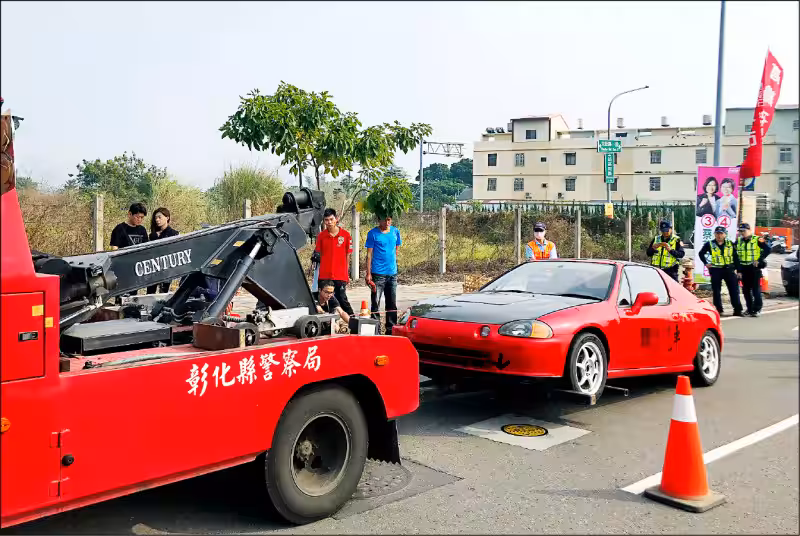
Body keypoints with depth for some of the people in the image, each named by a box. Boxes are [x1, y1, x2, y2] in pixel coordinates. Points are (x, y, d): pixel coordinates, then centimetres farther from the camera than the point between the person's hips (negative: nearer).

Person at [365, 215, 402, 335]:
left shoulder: (395, 231, 8)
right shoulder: (373, 233, -4)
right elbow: (369, 254, -5)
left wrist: (394, 265, 13)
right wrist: (368, 274, -9)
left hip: (392, 273, 4)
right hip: (378, 273, -4)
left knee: (392, 304, 11)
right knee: (375, 303, -2)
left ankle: (391, 329, 21)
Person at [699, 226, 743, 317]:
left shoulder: (730, 244, 4)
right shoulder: (710, 244, 0)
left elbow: (735, 257, 6)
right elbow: (701, 253, 13)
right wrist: (706, 263, 4)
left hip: (729, 269, 1)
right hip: (715, 270, -1)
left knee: (734, 290, 2)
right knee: (716, 291, 3)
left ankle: (737, 310, 8)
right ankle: (718, 310, 11)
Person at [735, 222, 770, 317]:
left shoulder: (757, 240, -6)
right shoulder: (738, 242, 9)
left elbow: (767, 250, -8)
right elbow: (736, 257, 11)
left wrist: (759, 260, -15)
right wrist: (738, 270, 4)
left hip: (754, 268, -5)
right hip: (743, 269, 5)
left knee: (756, 289, -5)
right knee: (746, 290, 8)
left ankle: (757, 309, 0)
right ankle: (749, 309, 17)